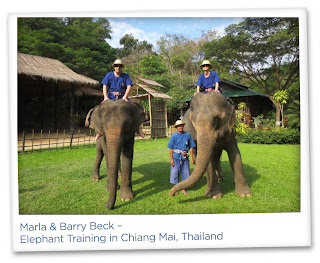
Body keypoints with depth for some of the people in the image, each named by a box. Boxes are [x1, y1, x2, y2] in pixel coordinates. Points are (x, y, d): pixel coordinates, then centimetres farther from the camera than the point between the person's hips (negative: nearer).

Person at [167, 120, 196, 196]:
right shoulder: (174, 136, -4)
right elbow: (171, 148, -4)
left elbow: (191, 147, 7)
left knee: (185, 173, 5)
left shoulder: (188, 135, 2)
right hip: (176, 157, -2)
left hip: (185, 157, 2)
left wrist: (192, 158, 3)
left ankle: (183, 189, 20)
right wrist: (171, 159, -9)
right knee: (175, 172, 1)